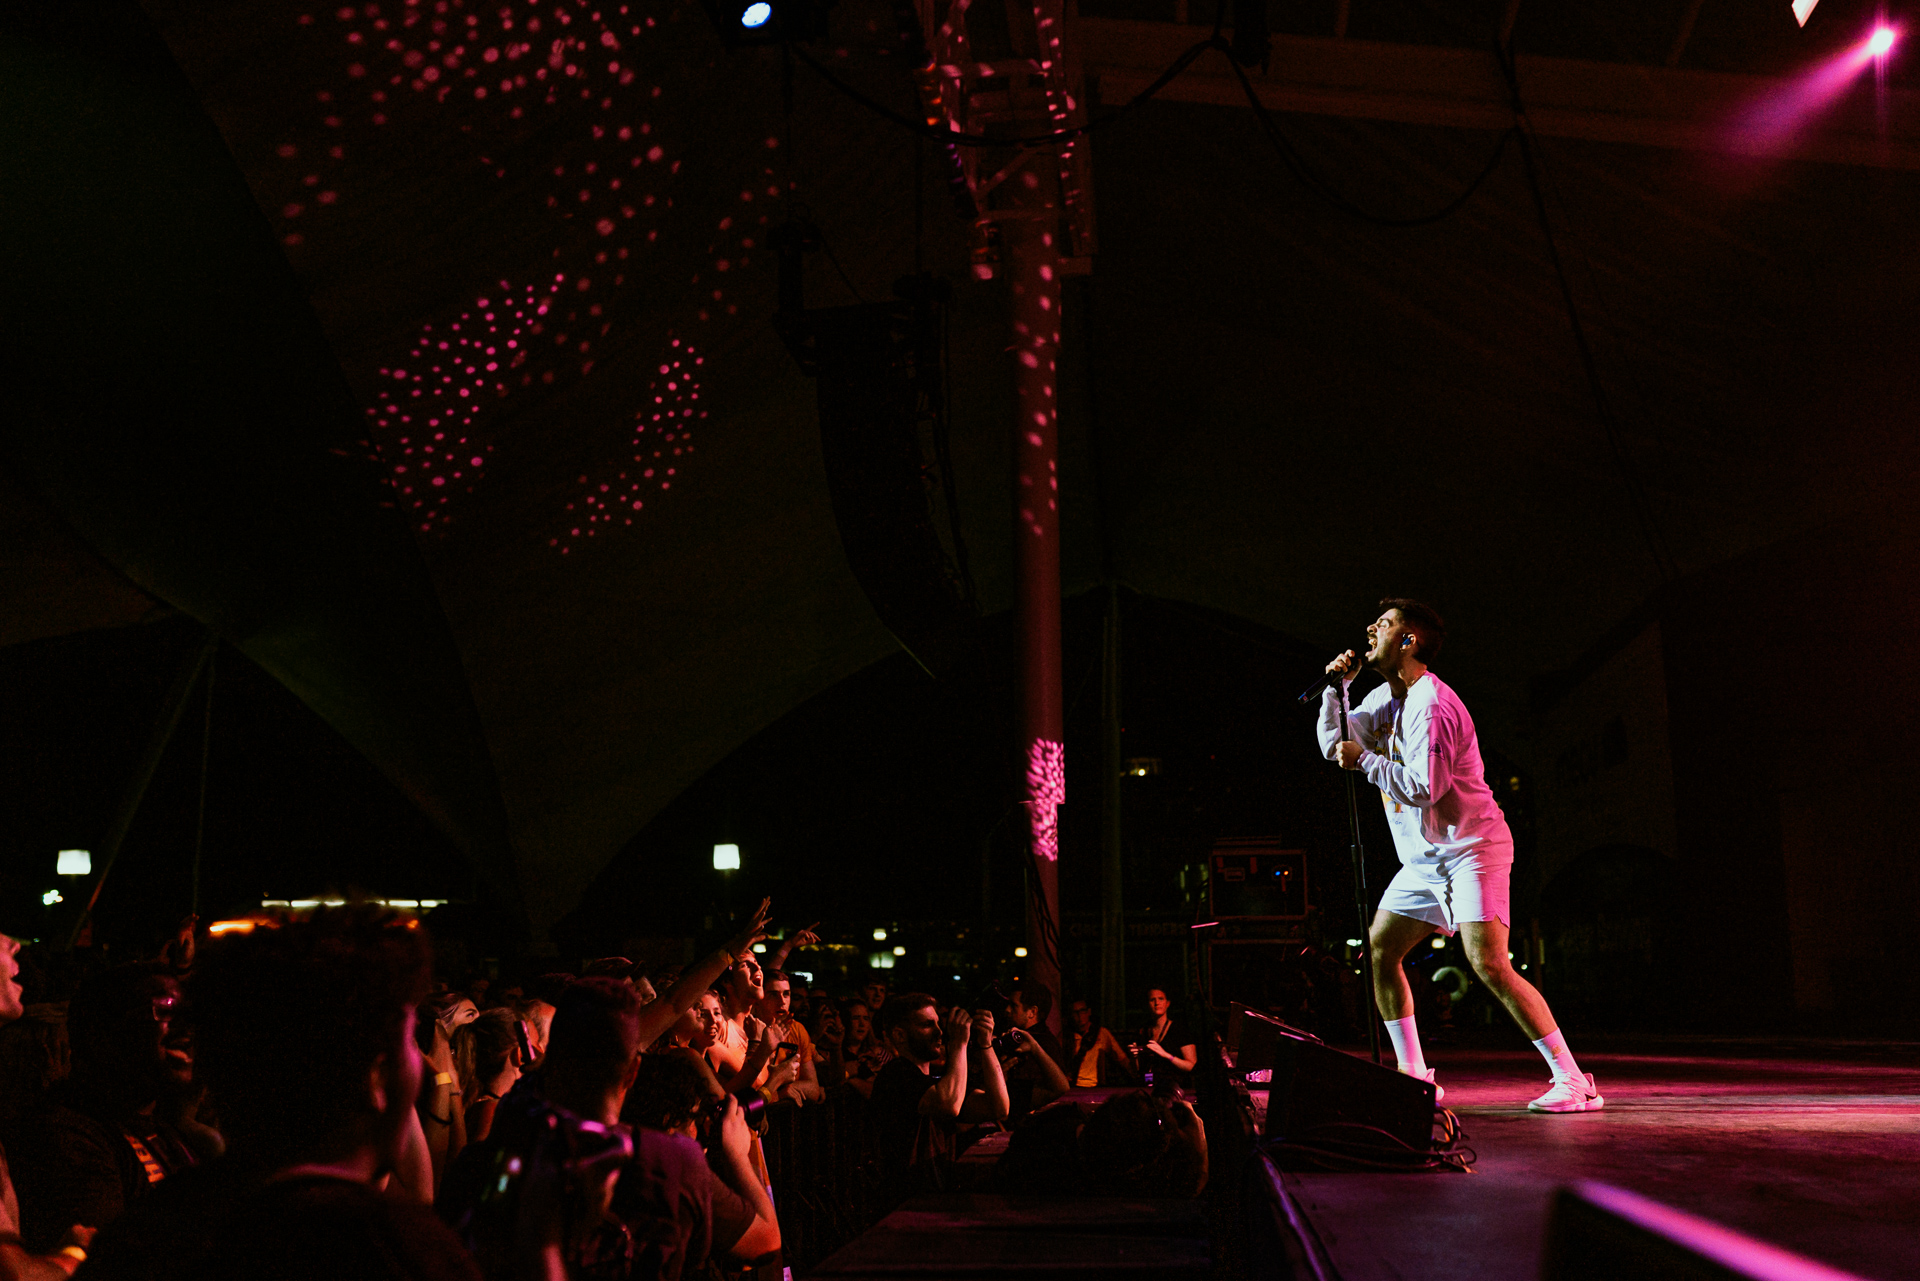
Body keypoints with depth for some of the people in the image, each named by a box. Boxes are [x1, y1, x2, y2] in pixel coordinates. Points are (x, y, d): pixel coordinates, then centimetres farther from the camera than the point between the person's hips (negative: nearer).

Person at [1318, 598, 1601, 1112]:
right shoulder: (1387, 698, 11)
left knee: (1489, 964, -18)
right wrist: (1338, 686, 5)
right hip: (1424, 858, 10)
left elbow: (1422, 788, -26)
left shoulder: (1430, 703, -19)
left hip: (1470, 848, -9)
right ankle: (1414, 1076, 15)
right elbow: (1334, 745, 16)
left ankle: (1572, 1080, -11)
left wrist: (1364, 759, -17)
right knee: (1380, 949, 7)